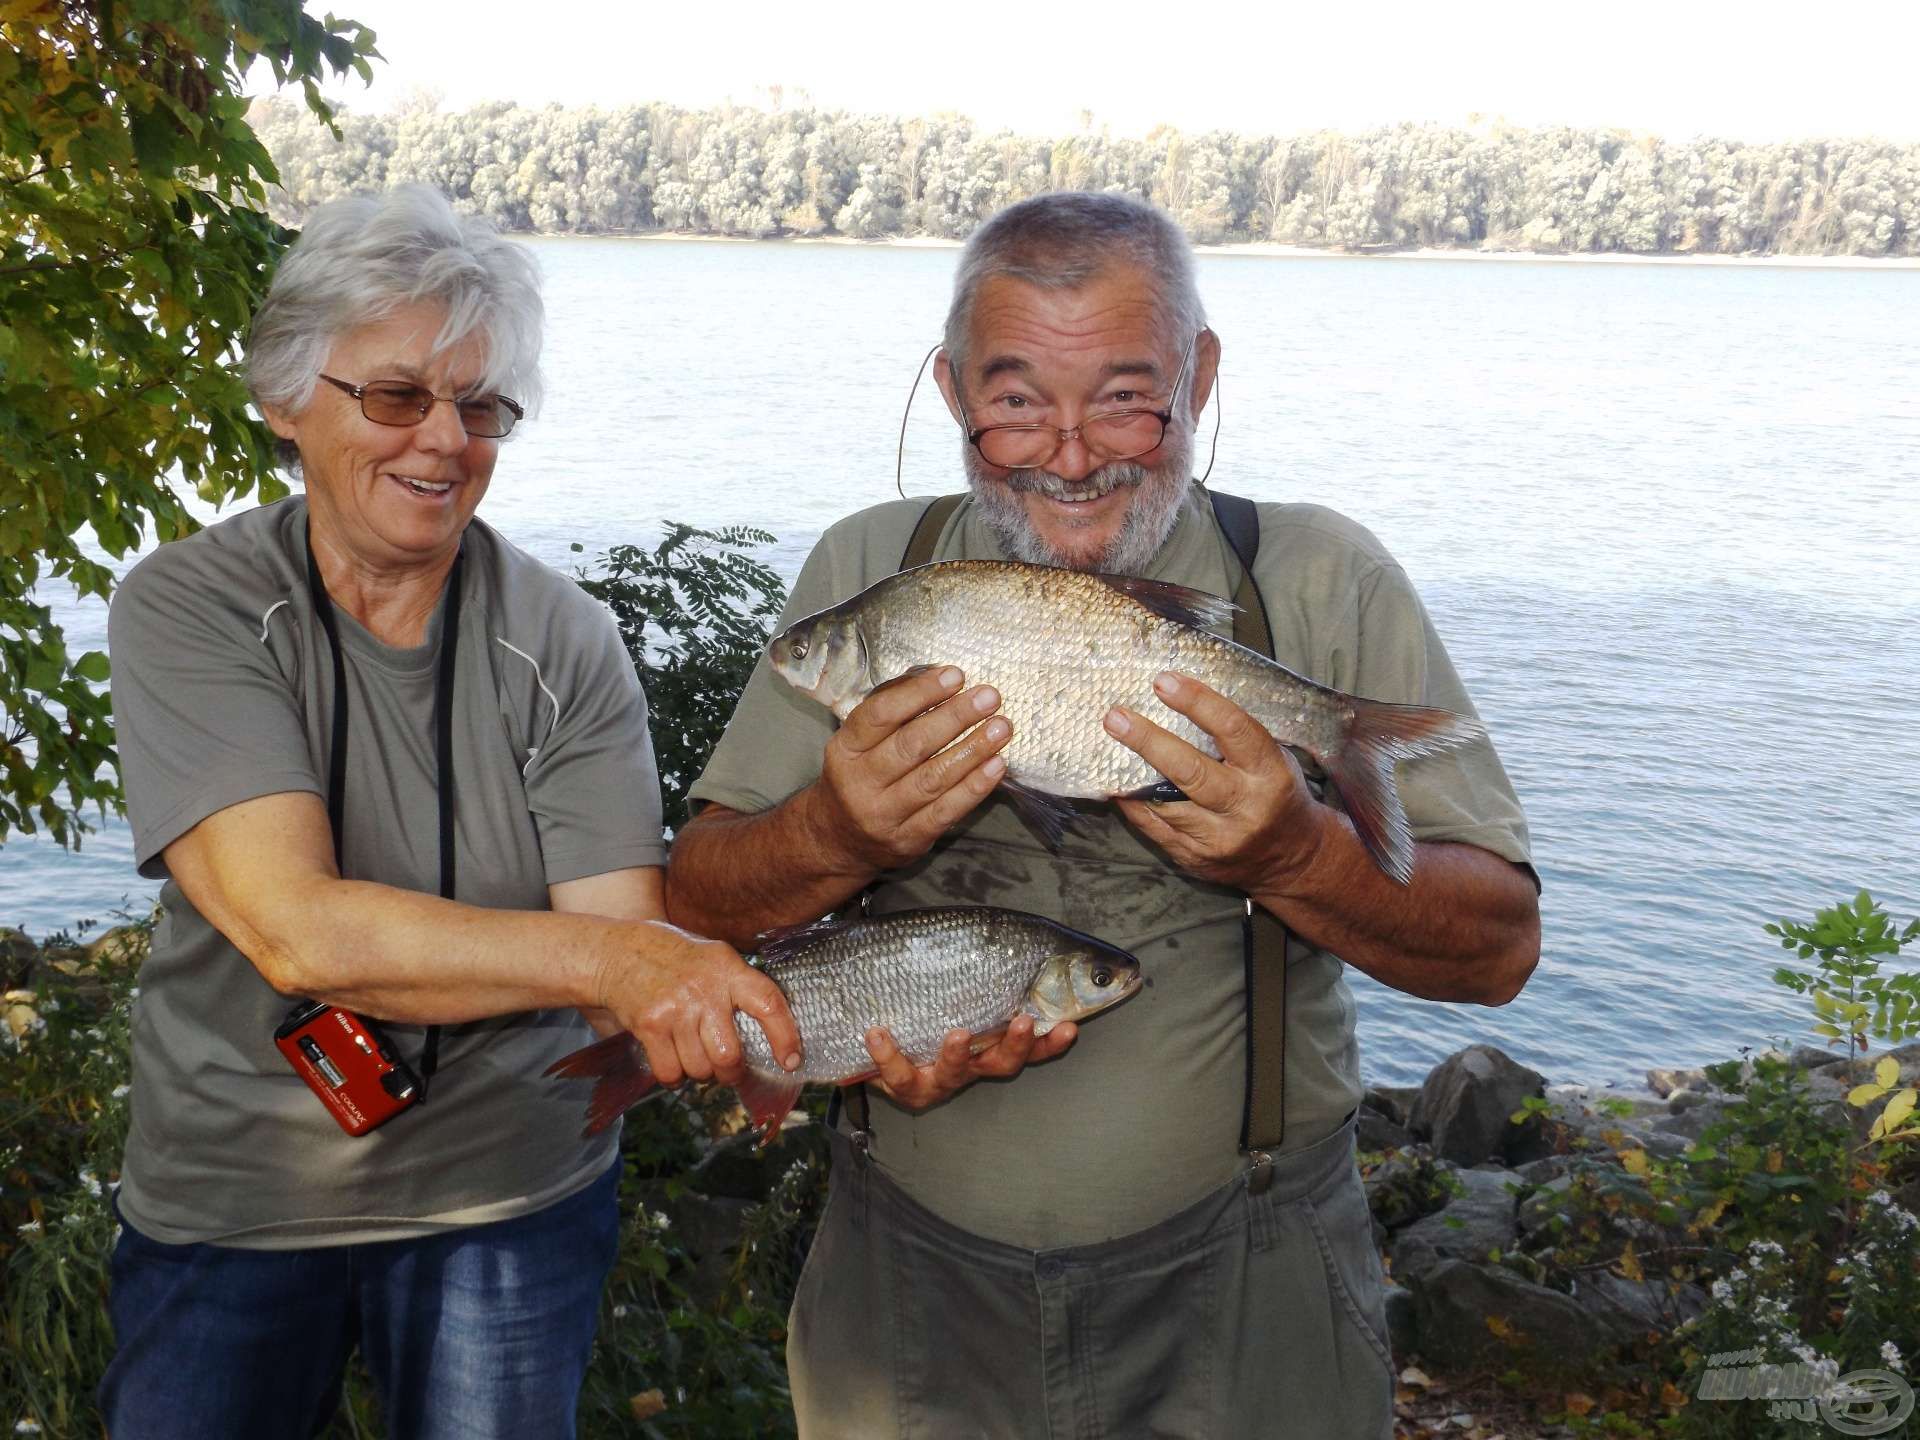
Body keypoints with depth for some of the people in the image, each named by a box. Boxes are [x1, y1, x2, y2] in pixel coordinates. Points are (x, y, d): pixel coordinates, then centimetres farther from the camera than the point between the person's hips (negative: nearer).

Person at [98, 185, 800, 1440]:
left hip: (513, 1193, 1)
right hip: (231, 1197, -1)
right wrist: (604, 955, -38)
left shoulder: (563, 641, -10)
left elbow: (624, 941, -17)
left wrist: (764, 1034, -39)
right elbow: (293, 931, -27)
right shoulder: (187, 610, -14)